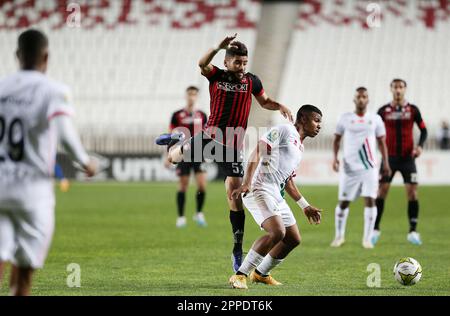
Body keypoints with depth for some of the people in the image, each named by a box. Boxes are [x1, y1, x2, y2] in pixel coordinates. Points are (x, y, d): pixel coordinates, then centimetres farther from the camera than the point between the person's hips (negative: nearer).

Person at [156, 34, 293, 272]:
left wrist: (279, 107, -3)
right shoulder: (217, 76, -4)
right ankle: (174, 141, 49)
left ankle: (237, 249, -1)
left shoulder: (251, 81, 2)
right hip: (210, 136, 0)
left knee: (235, 194, -7)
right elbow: (202, 64, -26)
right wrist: (219, 47, -43)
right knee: (173, 158, 8)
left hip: (232, 146, 0)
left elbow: (265, 102, 18)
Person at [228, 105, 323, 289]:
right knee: (277, 232, -26)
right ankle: (240, 275, -19)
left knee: (293, 239, 12)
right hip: (259, 189, -10)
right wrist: (247, 182, -27)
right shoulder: (284, 131, -6)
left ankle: (261, 274, 29)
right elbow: (258, 152, -16)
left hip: (276, 196, 10)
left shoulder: (300, 148, 23)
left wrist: (305, 207, 32)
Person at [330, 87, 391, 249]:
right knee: (343, 202, 3)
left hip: (369, 167, 0)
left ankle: (367, 238, -3)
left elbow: (382, 142, 12)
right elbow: (337, 139, 11)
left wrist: (385, 163, 5)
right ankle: (339, 236, 21)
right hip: (349, 167, 0)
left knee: (370, 200, -10)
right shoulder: (345, 118, 3)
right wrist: (335, 157, -3)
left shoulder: (375, 119, 5)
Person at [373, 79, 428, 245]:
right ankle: (375, 229, 5)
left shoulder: (413, 110, 2)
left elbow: (423, 130, 7)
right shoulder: (383, 111, 3)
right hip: (389, 157, 0)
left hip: (407, 157, 0)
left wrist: (420, 146, -10)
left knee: (412, 192, -7)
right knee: (381, 191, -5)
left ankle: (413, 232, 0)